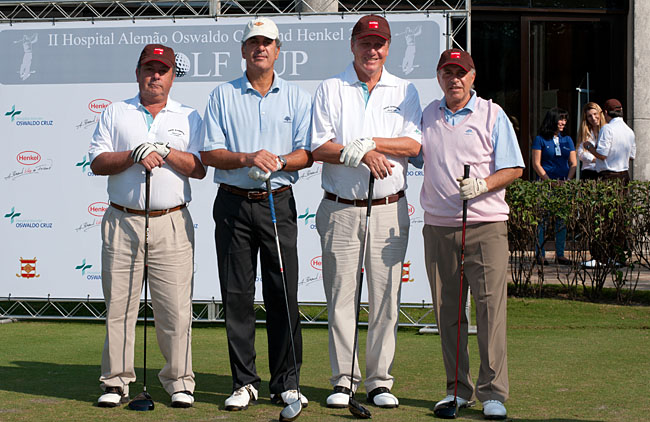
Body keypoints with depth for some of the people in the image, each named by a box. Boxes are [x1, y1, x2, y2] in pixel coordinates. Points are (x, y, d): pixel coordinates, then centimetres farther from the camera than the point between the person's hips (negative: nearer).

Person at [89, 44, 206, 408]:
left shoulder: (188, 117, 12)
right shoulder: (115, 114, 13)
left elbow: (199, 168, 2)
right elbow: (97, 163, 2)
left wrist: (165, 151, -12)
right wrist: (134, 154, -13)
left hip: (172, 224, 0)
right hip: (122, 223, 1)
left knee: (176, 306, -3)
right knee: (119, 304, 1)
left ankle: (179, 381, 6)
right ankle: (116, 381, 9)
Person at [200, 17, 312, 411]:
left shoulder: (298, 97, 9)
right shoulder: (222, 96, 8)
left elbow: (306, 154, 3)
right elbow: (210, 153, 2)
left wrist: (278, 161, -16)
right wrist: (248, 159, -15)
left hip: (278, 202, 0)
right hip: (233, 203, 0)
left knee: (284, 294, -1)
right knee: (237, 295, 1)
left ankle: (287, 382, 7)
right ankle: (244, 382, 9)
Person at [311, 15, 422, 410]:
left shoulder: (404, 91, 10)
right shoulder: (330, 89, 7)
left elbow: (414, 145, -2)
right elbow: (319, 147, -3)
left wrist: (369, 142, -14)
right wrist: (361, 154, -17)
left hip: (389, 209, 1)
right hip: (340, 209, -1)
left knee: (386, 296, 1)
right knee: (341, 295, 0)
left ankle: (380, 380, 9)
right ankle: (344, 380, 8)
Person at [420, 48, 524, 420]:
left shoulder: (492, 115, 3)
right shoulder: (428, 116, 14)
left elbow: (514, 169, 0)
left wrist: (481, 185, -16)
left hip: (486, 226, -3)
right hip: (438, 227, 4)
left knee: (491, 310, -7)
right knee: (447, 313, 6)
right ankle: (458, 390, 15)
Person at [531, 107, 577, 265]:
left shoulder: (567, 140, 16)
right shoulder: (540, 139, 3)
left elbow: (573, 164, 13)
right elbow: (536, 164, -2)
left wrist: (568, 180, -3)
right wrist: (549, 181, -11)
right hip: (546, 182, -4)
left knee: (562, 219, 2)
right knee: (543, 218, -7)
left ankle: (560, 254, 7)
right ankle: (540, 254, -3)